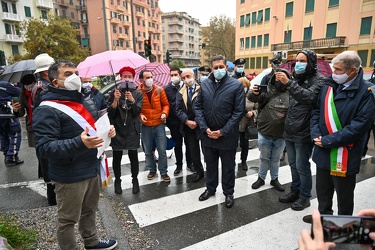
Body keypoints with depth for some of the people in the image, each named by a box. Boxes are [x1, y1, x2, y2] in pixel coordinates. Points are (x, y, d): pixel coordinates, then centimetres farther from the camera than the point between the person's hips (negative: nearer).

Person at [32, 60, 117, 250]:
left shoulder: (87, 102, 8)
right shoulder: (47, 109, -17)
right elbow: (44, 147, -23)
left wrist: (108, 130, -2)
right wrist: (79, 143, -36)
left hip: (93, 169, 8)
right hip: (69, 177, -8)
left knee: (90, 211, 26)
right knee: (68, 219, 13)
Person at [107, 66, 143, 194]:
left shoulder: (138, 93, 4)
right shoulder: (114, 92, 4)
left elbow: (138, 111, -6)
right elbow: (110, 113, -2)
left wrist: (132, 100, -22)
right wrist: (115, 100, -17)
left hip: (132, 130, 0)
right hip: (117, 129, 1)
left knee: (133, 156, 3)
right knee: (117, 157, 6)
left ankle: (135, 180, 20)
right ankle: (117, 180, 23)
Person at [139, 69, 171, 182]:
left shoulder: (159, 90, -3)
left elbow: (166, 104, 4)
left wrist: (164, 113, -13)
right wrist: (140, 115, -16)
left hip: (159, 125, 0)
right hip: (145, 126, 0)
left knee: (162, 150, 3)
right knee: (148, 151, 14)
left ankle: (163, 172, 21)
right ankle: (152, 170, 35)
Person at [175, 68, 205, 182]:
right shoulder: (180, 92, 6)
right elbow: (178, 109, 2)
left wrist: (198, 122, -16)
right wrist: (187, 121, -12)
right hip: (188, 126, 4)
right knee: (193, 151, 12)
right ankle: (199, 172, 30)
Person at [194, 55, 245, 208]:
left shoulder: (236, 85, -9)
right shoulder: (204, 84, 2)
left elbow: (239, 111, -11)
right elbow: (198, 107, 3)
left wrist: (222, 131, -15)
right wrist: (205, 128, -8)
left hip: (227, 135, -3)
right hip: (208, 134, 4)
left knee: (228, 166, 13)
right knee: (210, 164, 20)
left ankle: (228, 193, 34)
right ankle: (210, 188, 41)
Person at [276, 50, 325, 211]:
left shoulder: (318, 80, -10)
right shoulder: (296, 78, 13)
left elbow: (309, 97, -29)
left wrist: (288, 83, -35)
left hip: (303, 133, -7)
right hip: (290, 131, 7)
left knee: (302, 166, 4)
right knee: (293, 164, 17)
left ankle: (305, 196, 22)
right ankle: (295, 191, 33)